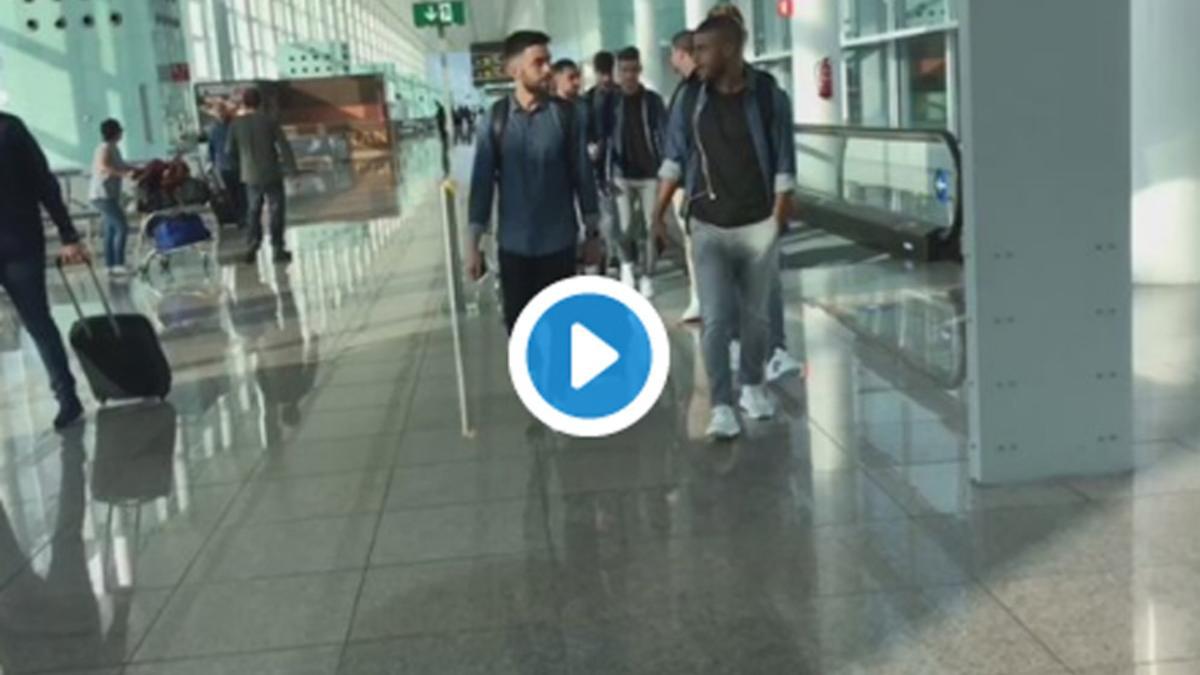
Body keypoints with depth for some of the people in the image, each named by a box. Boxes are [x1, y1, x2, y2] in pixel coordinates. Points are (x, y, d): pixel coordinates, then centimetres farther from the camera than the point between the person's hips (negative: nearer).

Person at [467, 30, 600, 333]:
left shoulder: (565, 114, -4)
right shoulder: (495, 119, -3)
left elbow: (582, 174, 1)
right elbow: (482, 181, -1)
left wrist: (592, 232, 2)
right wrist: (474, 242, -2)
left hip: (559, 243, 0)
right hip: (514, 245, 1)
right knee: (518, 324, 8)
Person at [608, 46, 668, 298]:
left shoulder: (652, 100, 1)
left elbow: (664, 135, -1)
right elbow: (606, 137, 1)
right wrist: (607, 174, -5)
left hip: (650, 174, 0)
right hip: (622, 175, 0)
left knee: (651, 227, 0)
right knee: (625, 228, -4)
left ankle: (647, 277, 13)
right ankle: (627, 265, 23)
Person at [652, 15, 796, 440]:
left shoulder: (769, 97, -8)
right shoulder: (691, 99, -1)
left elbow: (783, 166, -6)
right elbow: (675, 159, 7)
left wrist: (778, 222, -9)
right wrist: (659, 212, 2)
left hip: (758, 225, -1)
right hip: (708, 227, 1)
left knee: (755, 315, 12)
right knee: (716, 319, -5)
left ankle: (753, 386, 33)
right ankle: (721, 406, 1)